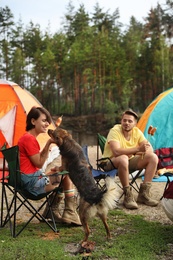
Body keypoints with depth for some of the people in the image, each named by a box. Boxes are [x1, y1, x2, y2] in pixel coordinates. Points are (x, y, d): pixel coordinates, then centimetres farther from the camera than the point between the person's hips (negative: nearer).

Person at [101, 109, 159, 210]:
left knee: (153, 157, -12)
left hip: (130, 161, 6)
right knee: (123, 158, -40)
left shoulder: (137, 131, -3)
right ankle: (128, 196, -25)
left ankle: (144, 194, -9)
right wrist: (137, 149, -40)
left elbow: (150, 149, -6)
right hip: (111, 162, -6)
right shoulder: (115, 130, -20)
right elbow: (116, 151, -36)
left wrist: (142, 152, -28)